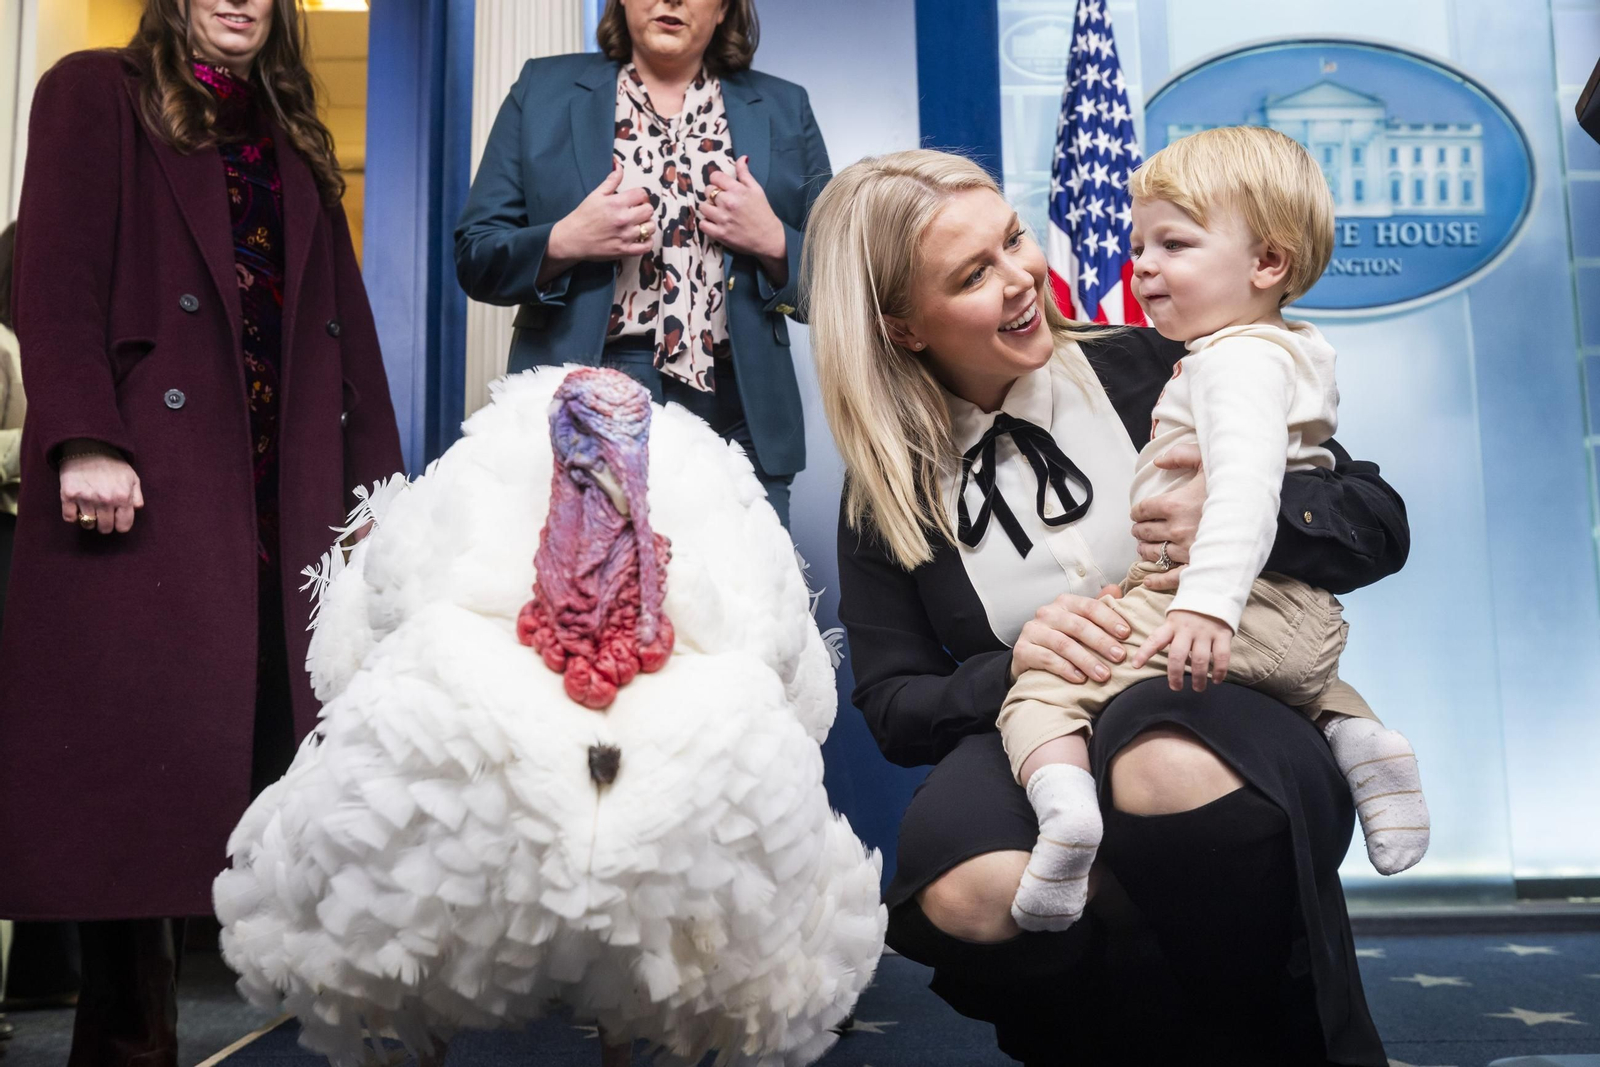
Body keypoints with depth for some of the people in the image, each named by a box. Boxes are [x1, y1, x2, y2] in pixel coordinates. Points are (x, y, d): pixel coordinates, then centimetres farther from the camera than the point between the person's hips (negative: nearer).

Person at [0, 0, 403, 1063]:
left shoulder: (294, 138, 24)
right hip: (146, 480, -4)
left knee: (275, 733, 1)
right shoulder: (97, 92, 10)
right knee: (143, 749, -4)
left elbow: (343, 312, 17)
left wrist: (377, 475, 8)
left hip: (287, 492, 5)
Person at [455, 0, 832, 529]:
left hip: (734, 418, 1)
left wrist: (773, 242, -9)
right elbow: (475, 258, 6)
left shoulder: (785, 110, 12)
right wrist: (563, 242, -12)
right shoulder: (543, 90, 10)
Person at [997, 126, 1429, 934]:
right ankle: (1354, 733, 14)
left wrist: (1208, 600, -42)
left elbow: (1246, 482, -31)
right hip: (1307, 618, 10)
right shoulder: (1291, 354, 20)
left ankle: (1063, 807, -35)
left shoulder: (1236, 359, -13)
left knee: (1042, 686, -10)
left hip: (1244, 612, -10)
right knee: (1306, 680, 43)